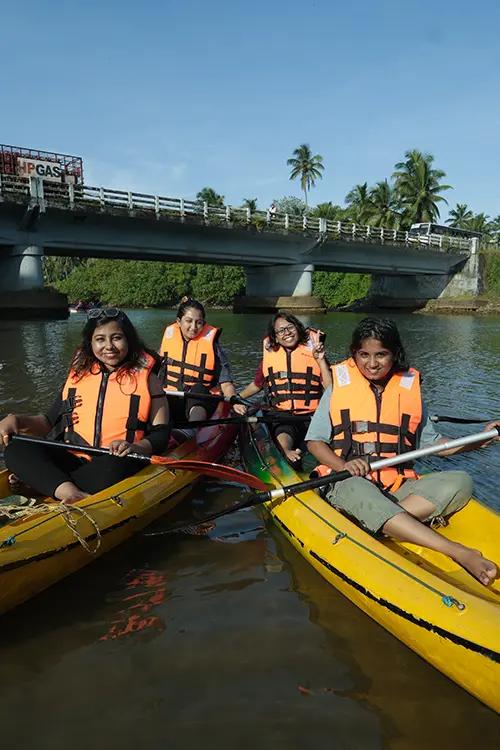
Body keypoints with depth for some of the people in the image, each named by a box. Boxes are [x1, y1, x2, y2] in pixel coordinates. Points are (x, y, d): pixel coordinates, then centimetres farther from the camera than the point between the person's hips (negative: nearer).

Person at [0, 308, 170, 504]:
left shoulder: (146, 379, 3)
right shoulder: (77, 376, 14)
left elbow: (161, 434, 2)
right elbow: (51, 421, 22)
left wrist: (135, 447, -18)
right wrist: (18, 420, 3)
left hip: (119, 462, -4)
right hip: (72, 459, 4)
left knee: (117, 466, -38)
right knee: (16, 449, -18)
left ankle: (38, 480, -24)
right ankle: (71, 494, -37)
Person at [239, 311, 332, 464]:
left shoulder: (313, 352, 9)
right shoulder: (270, 355, 15)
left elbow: (331, 388, 0)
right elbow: (256, 384, 30)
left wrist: (321, 360, -8)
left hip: (312, 416, 1)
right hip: (282, 416, 0)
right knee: (282, 434, -36)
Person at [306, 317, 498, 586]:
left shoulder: (410, 389, 11)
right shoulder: (339, 388, 5)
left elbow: (430, 442, 17)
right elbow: (314, 440, 5)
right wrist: (343, 465, -14)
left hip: (399, 487, 3)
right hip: (349, 483, -3)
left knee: (460, 482, -20)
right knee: (360, 491, -39)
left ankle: (383, 525, -34)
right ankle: (461, 553, -44)